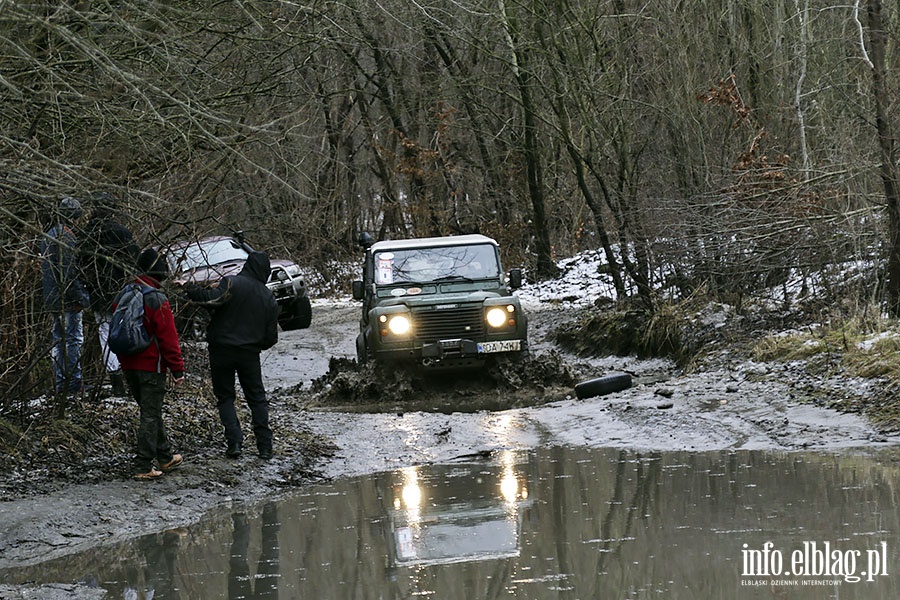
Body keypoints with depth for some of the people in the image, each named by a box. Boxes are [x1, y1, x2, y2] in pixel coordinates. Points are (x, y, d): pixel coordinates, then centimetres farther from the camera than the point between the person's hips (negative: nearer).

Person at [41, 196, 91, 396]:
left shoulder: (48, 237, 14)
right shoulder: (67, 237, -16)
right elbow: (70, 272, -21)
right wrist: (81, 297, -19)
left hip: (52, 299, 9)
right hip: (68, 298, -9)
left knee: (58, 340, 13)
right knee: (74, 339, -5)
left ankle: (60, 383, 16)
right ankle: (73, 383, -6)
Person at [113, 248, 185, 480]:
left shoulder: (121, 297, 6)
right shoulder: (157, 300, -17)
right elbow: (169, 338, -16)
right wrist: (177, 368, -11)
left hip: (129, 366, 7)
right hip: (152, 366, -7)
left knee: (151, 411, 19)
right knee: (150, 415, -2)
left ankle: (165, 457, 30)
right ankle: (143, 467, -4)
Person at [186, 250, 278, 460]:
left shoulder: (232, 283, -9)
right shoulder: (269, 299, 5)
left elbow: (213, 299, -26)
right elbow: (271, 337, 8)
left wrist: (191, 291, -13)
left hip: (222, 350, -3)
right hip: (250, 354, 3)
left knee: (225, 397, 8)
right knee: (257, 399, 13)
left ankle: (234, 441, -4)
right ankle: (264, 446, 7)